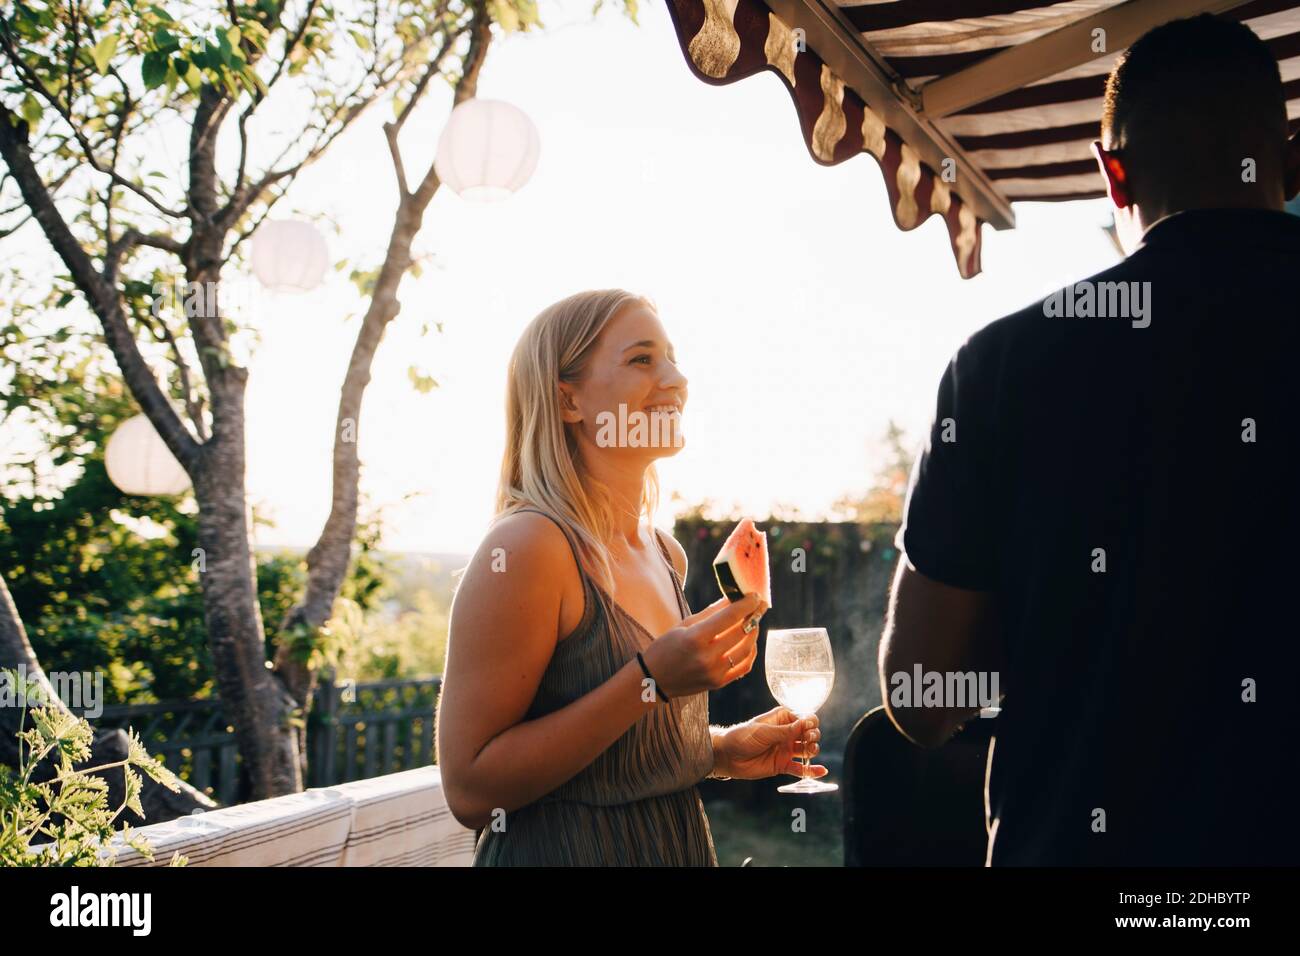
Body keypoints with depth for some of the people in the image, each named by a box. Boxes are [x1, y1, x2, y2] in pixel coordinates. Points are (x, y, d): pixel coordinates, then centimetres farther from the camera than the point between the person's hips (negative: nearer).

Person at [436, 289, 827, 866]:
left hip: (680, 844, 7)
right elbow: (470, 789, -22)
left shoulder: (666, 555, 4)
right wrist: (651, 679, -26)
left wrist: (722, 751, 0)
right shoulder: (526, 546, -19)